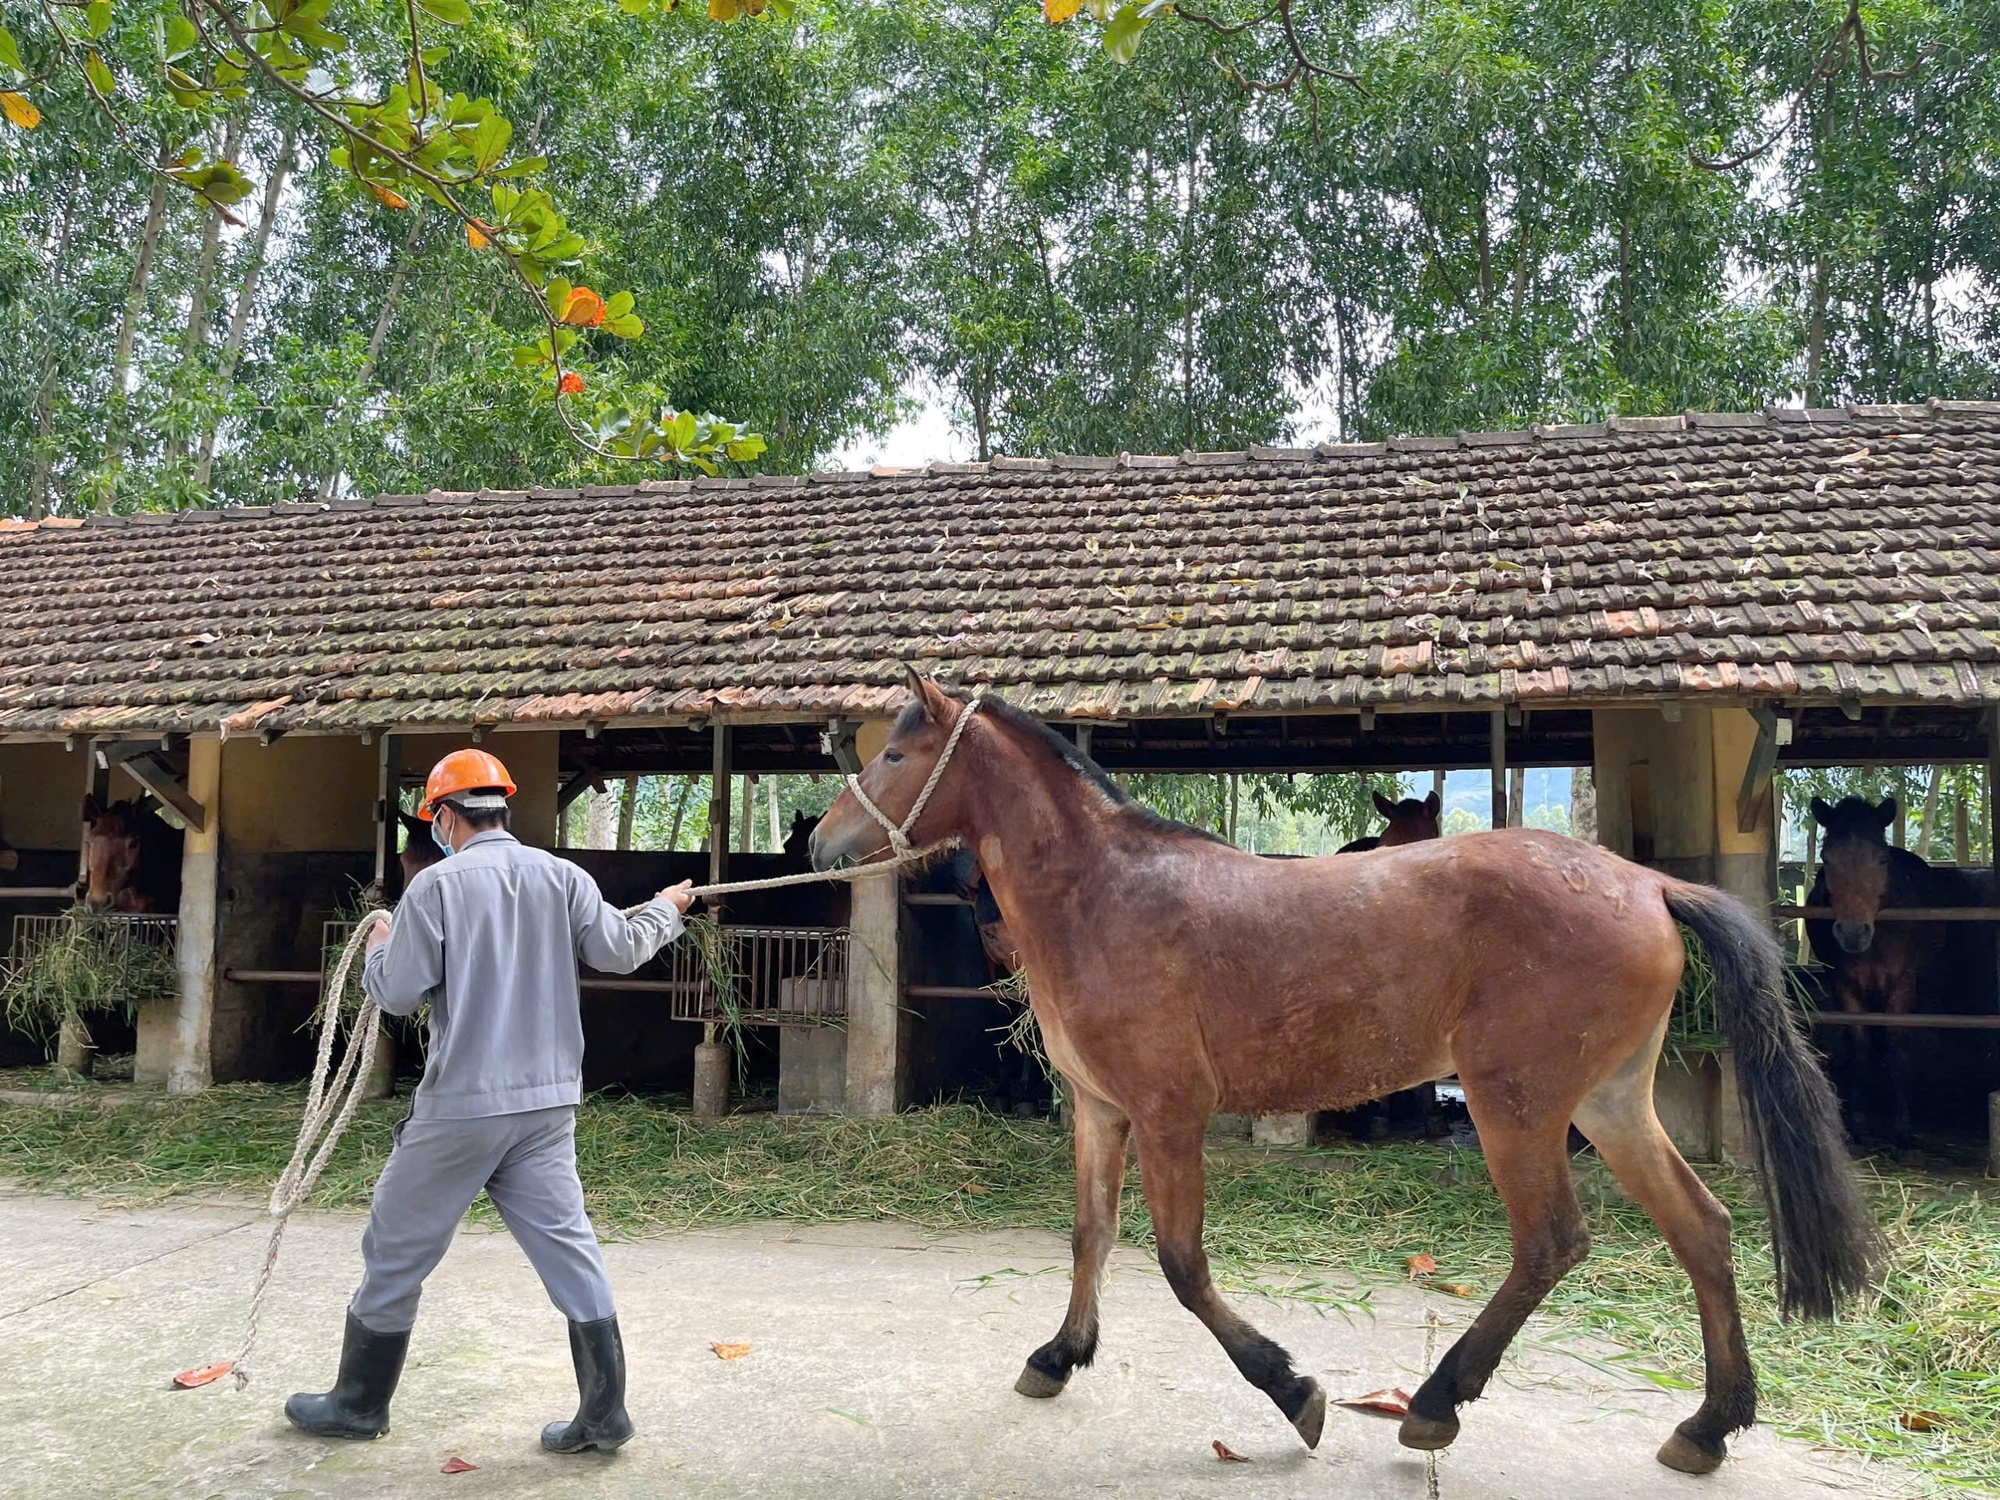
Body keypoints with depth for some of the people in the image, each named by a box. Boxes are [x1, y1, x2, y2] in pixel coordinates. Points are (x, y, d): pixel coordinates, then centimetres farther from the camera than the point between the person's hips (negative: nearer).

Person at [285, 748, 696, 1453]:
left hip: (460, 1108, -4)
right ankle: (604, 1413, 9)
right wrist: (665, 909, 22)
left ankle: (359, 1404, 28)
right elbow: (620, 950, 3)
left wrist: (379, 948, 13)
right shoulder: (561, 877, 2)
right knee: (569, 1250, 7)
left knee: (396, 1252, 13)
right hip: (548, 1104, 4)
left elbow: (398, 992, -9)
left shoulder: (436, 884, -9)